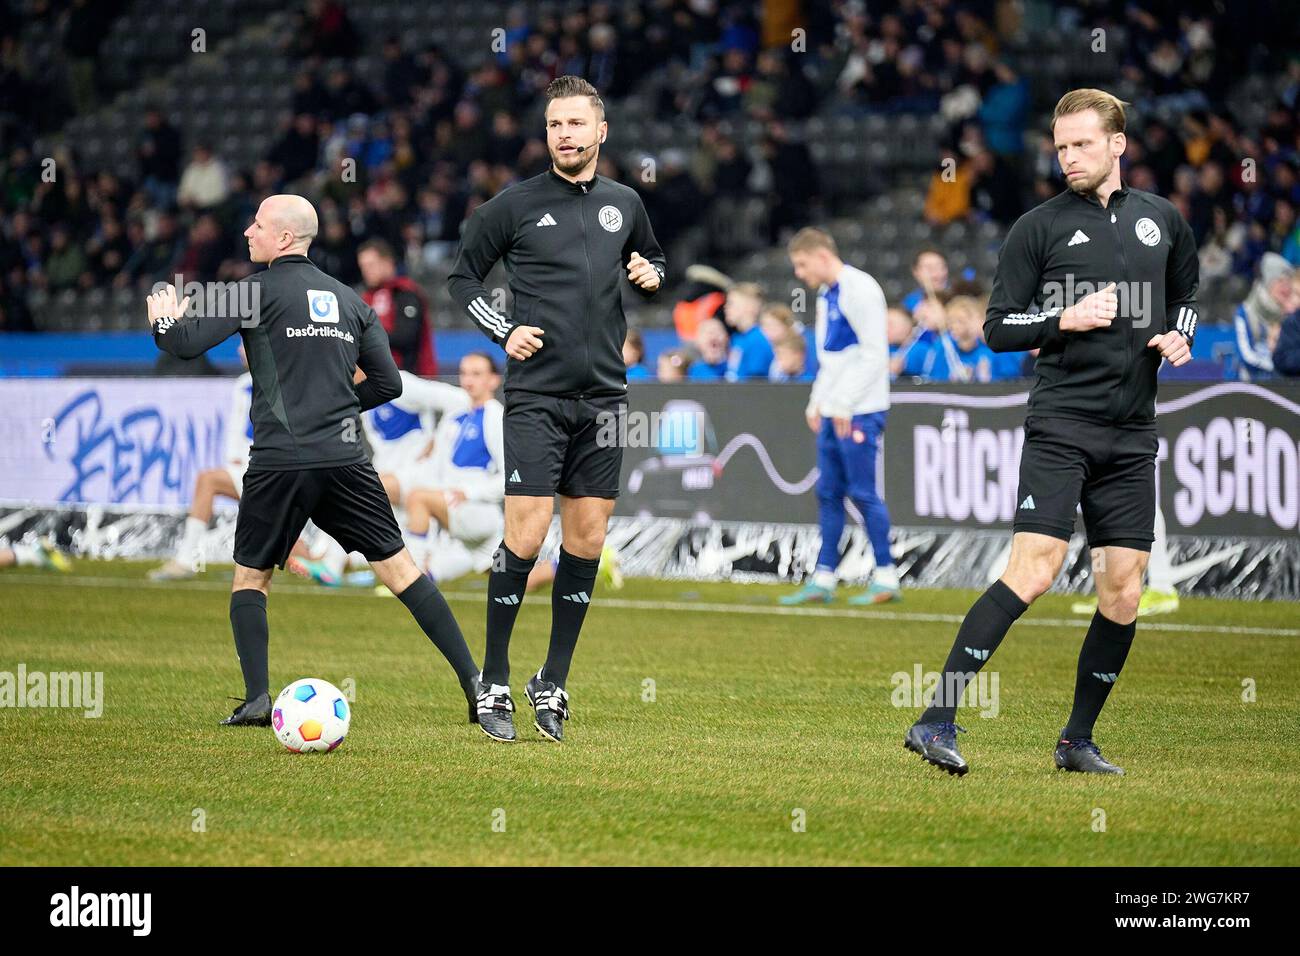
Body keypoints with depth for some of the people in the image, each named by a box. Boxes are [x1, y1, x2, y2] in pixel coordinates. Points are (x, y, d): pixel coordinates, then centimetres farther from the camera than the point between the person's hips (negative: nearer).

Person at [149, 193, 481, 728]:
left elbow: (187, 344, -6)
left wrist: (162, 322, 16)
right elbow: (388, 383, 15)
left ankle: (257, 699, 0)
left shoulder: (259, 291, 0)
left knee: (250, 575, 12)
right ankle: (473, 679, -1)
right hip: (345, 458, 4)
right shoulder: (348, 301, 16)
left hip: (279, 462, -4)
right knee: (397, 565, 6)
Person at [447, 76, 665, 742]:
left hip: (604, 398, 4)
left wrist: (651, 275, 5)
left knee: (586, 544, 3)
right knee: (526, 538, -11)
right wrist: (504, 332, -5)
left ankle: (553, 684, 14)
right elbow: (461, 276, 8)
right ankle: (492, 687, 0)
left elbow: (652, 261, 29)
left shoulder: (623, 205, 11)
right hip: (536, 395, -4)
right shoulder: (515, 205, 0)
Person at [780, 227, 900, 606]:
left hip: (860, 413, -9)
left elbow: (874, 354, -17)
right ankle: (823, 579, 11)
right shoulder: (826, 295, 17)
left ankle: (886, 578, 0)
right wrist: (817, 402, 14)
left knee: (862, 492, -7)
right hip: (833, 413, 9)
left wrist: (844, 403, -18)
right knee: (828, 493, 8)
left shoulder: (860, 290, -13)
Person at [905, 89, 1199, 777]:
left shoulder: (1163, 220, 13)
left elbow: (1186, 295, 29)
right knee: (1034, 570, -18)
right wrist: (1065, 319, -13)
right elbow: (997, 328, 2)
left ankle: (1078, 742, 15)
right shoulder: (1038, 228, 1)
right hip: (1061, 422, -5)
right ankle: (937, 721, -17)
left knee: (1123, 590, 1)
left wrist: (1179, 335, 8)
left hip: (1133, 435, 5)